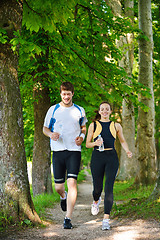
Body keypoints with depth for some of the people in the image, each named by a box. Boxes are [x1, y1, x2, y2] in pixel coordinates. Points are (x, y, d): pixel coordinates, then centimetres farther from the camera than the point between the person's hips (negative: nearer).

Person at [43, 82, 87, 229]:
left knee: (72, 182, -15)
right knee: (58, 186, 5)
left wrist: (81, 137, 0)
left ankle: (68, 218, -12)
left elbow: (84, 127, 23)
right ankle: (63, 196, 45)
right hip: (58, 150, 1)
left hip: (74, 151, -1)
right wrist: (51, 134, -11)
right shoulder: (53, 110, 6)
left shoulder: (79, 111, 9)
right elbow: (45, 128, 12)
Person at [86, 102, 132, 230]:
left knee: (109, 188, -12)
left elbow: (122, 140, 22)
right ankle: (96, 201, 44)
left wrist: (128, 151, 4)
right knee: (98, 188, 6)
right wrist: (95, 143, -13)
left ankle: (106, 219, -11)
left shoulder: (116, 126, 11)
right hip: (97, 157, 0)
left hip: (112, 158, 0)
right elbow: (87, 143, 9)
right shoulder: (93, 125, 8)